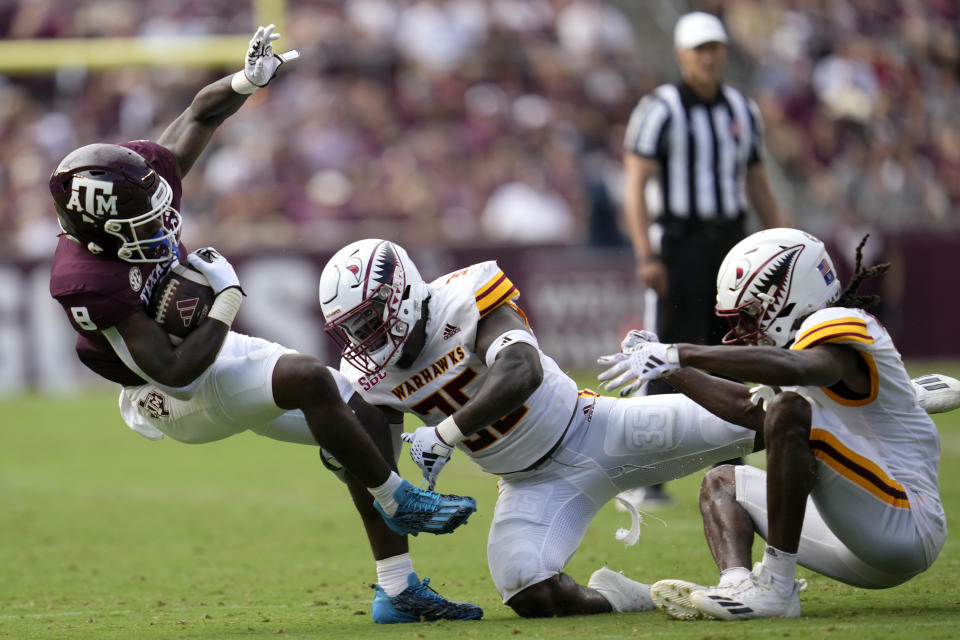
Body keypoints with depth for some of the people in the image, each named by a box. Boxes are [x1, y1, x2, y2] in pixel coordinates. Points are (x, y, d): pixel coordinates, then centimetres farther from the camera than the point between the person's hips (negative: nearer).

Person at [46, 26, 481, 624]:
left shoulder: (139, 175, -15)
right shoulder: (89, 282, -34)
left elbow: (201, 113, 2)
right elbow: (177, 373, -33)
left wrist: (248, 79, -18)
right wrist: (227, 299, -26)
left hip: (219, 349, 9)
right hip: (180, 399, -9)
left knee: (365, 416, 3)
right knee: (309, 378, -31)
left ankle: (399, 591, 7)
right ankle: (398, 501, -10)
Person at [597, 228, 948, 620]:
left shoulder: (840, 326, -10)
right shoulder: (811, 337, 19)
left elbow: (793, 368, -34)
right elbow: (750, 407, 34)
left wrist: (681, 354, -34)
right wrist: (672, 372, 27)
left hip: (907, 526, -10)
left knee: (792, 412, -25)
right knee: (722, 484, 17)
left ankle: (775, 586, -27)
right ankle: (738, 582, -14)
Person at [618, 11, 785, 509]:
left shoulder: (742, 112, 11)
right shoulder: (659, 110, -8)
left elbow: (758, 188, 17)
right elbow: (634, 186, -12)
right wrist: (646, 256, -22)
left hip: (730, 246, 6)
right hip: (678, 245, -6)